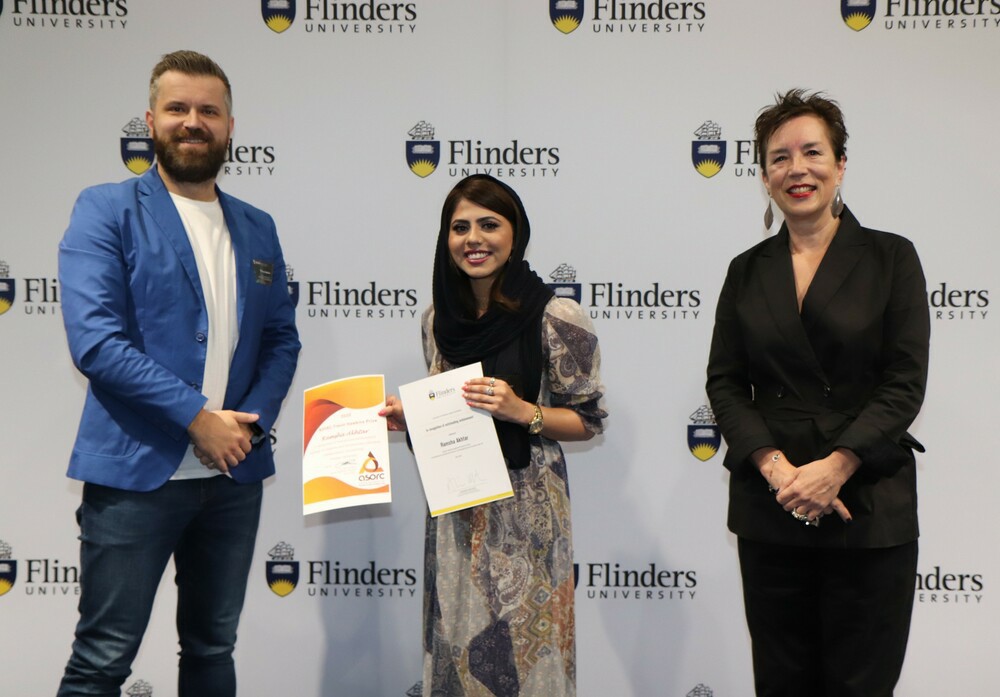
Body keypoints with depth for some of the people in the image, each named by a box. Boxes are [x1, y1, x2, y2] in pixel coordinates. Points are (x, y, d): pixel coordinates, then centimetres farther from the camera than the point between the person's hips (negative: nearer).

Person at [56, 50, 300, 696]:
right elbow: (95, 339, -14)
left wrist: (251, 421, -6)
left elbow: (282, 340, 13)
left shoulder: (258, 229, 13)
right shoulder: (107, 210, -3)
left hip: (235, 473, 5)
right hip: (136, 472, -5)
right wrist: (198, 416, -16)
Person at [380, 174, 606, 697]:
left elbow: (588, 420, -6)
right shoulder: (439, 319, 7)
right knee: (457, 642, 12)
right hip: (455, 505, 5)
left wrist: (522, 411, -20)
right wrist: (407, 417, -1)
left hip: (524, 506, -5)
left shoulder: (554, 317, -10)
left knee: (522, 644, 3)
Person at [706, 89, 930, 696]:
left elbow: (905, 383, -6)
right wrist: (775, 466, -13)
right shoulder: (748, 271, 8)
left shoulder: (890, 257, 1)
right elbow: (725, 381, 3)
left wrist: (835, 467, -17)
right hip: (768, 512, 3)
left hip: (867, 507, -2)